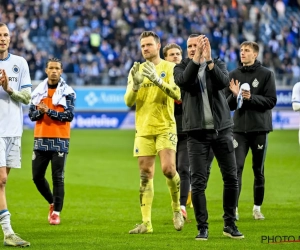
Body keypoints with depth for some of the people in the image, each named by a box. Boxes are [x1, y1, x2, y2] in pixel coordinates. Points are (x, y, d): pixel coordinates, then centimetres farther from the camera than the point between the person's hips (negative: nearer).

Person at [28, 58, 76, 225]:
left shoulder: (68, 92, -1)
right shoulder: (38, 91, 10)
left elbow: (69, 116, -10)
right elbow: (31, 114, 7)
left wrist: (49, 111, -17)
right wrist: (39, 112, -14)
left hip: (60, 140, -4)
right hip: (41, 139, 4)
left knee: (58, 178, -5)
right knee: (37, 177, 7)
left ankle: (56, 212, 0)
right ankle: (52, 202, 28)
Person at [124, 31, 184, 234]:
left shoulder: (170, 68, -1)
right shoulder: (136, 70, 10)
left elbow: (177, 94, -14)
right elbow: (128, 102, 4)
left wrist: (157, 80, -26)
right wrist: (135, 85, -16)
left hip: (165, 127, -3)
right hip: (143, 129, 3)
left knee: (168, 169, -15)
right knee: (145, 175, 1)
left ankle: (177, 209, 10)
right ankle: (146, 223, 2)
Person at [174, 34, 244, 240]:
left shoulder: (218, 65, 6)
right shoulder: (181, 68, 3)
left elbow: (223, 82, -15)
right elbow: (184, 81, -20)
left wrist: (209, 60, -27)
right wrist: (197, 58, -30)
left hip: (222, 129, 1)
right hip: (197, 132, -1)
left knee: (231, 177, 3)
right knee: (198, 182, -4)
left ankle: (230, 224, 15)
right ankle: (202, 227, 5)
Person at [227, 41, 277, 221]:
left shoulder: (266, 74, 0)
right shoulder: (234, 75, 8)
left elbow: (271, 101, -6)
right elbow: (228, 104, 7)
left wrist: (251, 97, -18)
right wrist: (235, 95, -14)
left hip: (260, 128, -1)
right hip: (239, 127, 1)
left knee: (259, 170, 6)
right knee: (236, 168, -9)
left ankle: (257, 207, 16)